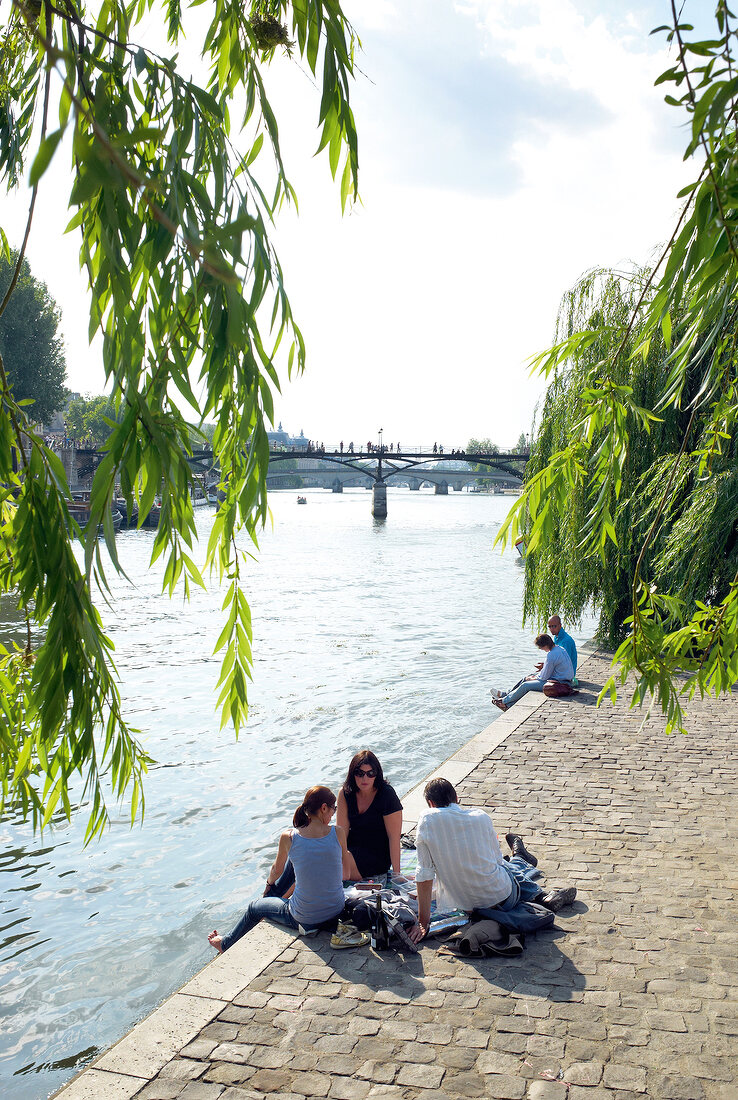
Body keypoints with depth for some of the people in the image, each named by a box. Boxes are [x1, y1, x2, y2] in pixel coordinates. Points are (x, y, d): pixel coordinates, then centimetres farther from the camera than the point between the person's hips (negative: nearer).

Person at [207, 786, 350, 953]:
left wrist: (269, 883, 29)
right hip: (337, 911, 3)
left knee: (254, 908, 27)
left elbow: (277, 870, 7)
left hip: (305, 919, -3)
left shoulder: (289, 837, -13)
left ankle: (226, 944, 54)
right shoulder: (337, 832, -13)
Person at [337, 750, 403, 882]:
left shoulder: (387, 795, -18)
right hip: (352, 849, 6)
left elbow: (394, 837, -18)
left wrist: (396, 873, -21)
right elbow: (342, 830, -8)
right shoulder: (345, 793, -4)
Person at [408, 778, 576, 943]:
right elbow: (497, 859, 7)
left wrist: (423, 922, -6)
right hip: (503, 898, -1)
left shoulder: (427, 820, -12)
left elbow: (424, 874, -12)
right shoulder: (481, 817, -7)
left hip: (468, 907, 1)